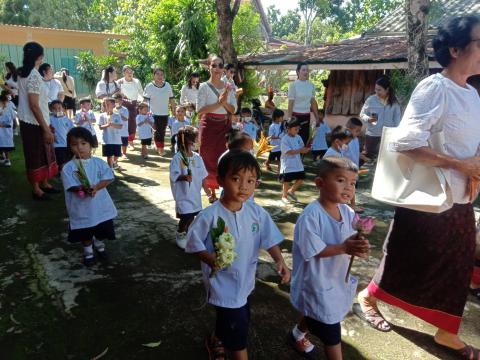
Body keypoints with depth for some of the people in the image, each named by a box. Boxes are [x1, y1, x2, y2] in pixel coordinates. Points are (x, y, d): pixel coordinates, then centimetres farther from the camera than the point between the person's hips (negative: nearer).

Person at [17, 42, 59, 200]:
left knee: (43, 154, 18)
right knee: (36, 156, 3)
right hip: (34, 123, -9)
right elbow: (34, 105, -22)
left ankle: (44, 184, 30)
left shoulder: (22, 73, 10)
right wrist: (46, 129, -21)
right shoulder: (34, 75, -19)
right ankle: (36, 190, 15)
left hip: (28, 122, 9)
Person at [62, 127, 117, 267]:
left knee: (103, 230, 20)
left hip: (100, 205, 2)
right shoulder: (68, 167, -11)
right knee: (85, 233, 17)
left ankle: (99, 244, 50)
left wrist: (96, 187, -26)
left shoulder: (98, 162, -6)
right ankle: (88, 251, 43)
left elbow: (108, 178, -10)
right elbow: (71, 186, -18)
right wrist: (83, 189, -36)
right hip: (81, 207, -1)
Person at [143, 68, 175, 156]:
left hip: (165, 113, 4)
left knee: (162, 132, 11)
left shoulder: (167, 85, 4)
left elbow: (171, 99, 9)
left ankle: (159, 147, 26)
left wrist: (174, 111, 8)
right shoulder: (149, 86, -6)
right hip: (154, 113, -3)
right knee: (158, 132, -2)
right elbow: (146, 100, -2)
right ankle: (160, 148, 5)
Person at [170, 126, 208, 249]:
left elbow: (202, 176, 9)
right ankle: (179, 235, 20)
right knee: (185, 216, -6)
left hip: (195, 193, 5)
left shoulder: (197, 157, 2)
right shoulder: (177, 158, -13)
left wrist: (207, 191, 12)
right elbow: (174, 176, -17)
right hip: (183, 194, -5)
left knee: (192, 215, 14)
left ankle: (187, 234, 36)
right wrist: (184, 177, -35)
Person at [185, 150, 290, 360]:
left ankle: (215, 342, 59)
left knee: (228, 320, 29)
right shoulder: (210, 215, -23)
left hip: (245, 280, 6)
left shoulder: (257, 212, -11)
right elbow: (193, 242, -14)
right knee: (238, 328, 3)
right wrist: (210, 259, -29)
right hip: (223, 283, -6)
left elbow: (269, 239, -6)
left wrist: (280, 261, -19)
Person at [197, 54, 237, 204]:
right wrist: (219, 103, -20)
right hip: (209, 125, -3)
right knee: (209, 158, 2)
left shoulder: (228, 87, 7)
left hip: (225, 125, 3)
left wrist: (225, 102, -15)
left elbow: (233, 109, 5)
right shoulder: (204, 86, -5)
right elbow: (200, 110, -13)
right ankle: (211, 191, 16)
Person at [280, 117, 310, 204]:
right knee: (286, 181, 7)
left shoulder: (298, 137, 5)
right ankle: (284, 196, 27)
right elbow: (289, 151, -23)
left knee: (301, 178, 10)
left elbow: (302, 148, 7)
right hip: (288, 165, -6)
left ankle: (291, 191, 31)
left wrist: (306, 149, -16)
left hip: (298, 164, 6)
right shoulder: (285, 139, -15)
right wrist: (300, 150, -29)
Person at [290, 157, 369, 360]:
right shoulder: (311, 215, -28)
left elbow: (350, 243, -3)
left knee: (314, 313, 32)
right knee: (332, 334, 7)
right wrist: (344, 248, -31)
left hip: (337, 278, 7)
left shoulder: (348, 212, -6)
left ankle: (298, 334, 60)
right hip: (318, 283, -7)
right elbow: (312, 251, -25)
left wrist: (359, 248, -26)